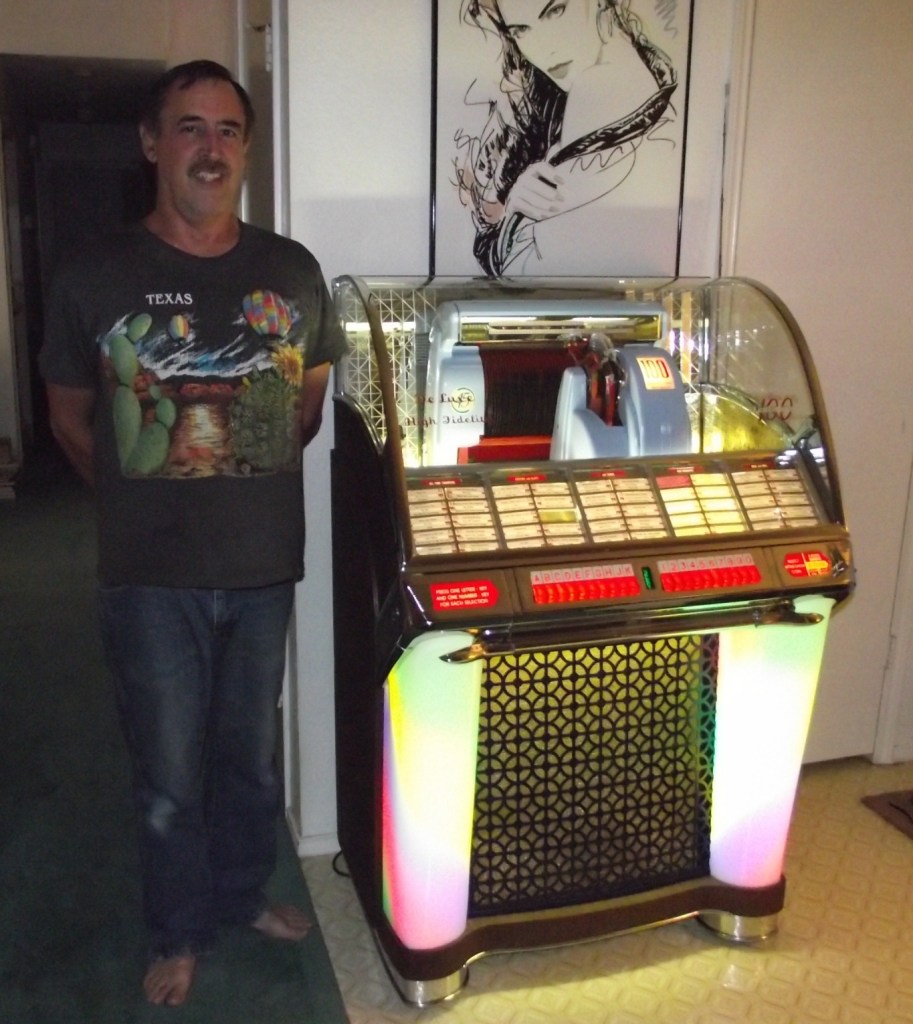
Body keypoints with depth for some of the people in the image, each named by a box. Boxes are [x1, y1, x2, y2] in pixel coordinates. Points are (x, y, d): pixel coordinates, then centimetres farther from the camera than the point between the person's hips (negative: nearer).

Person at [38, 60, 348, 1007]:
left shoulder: (292, 273, 0)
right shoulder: (94, 279, -6)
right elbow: (69, 413, 6)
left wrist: (253, 482, 6)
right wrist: (140, 499, 5)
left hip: (265, 564, 2)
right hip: (151, 577, -2)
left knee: (251, 755, 19)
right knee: (169, 776, 11)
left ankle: (242, 895, 44)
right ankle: (178, 933, 36)